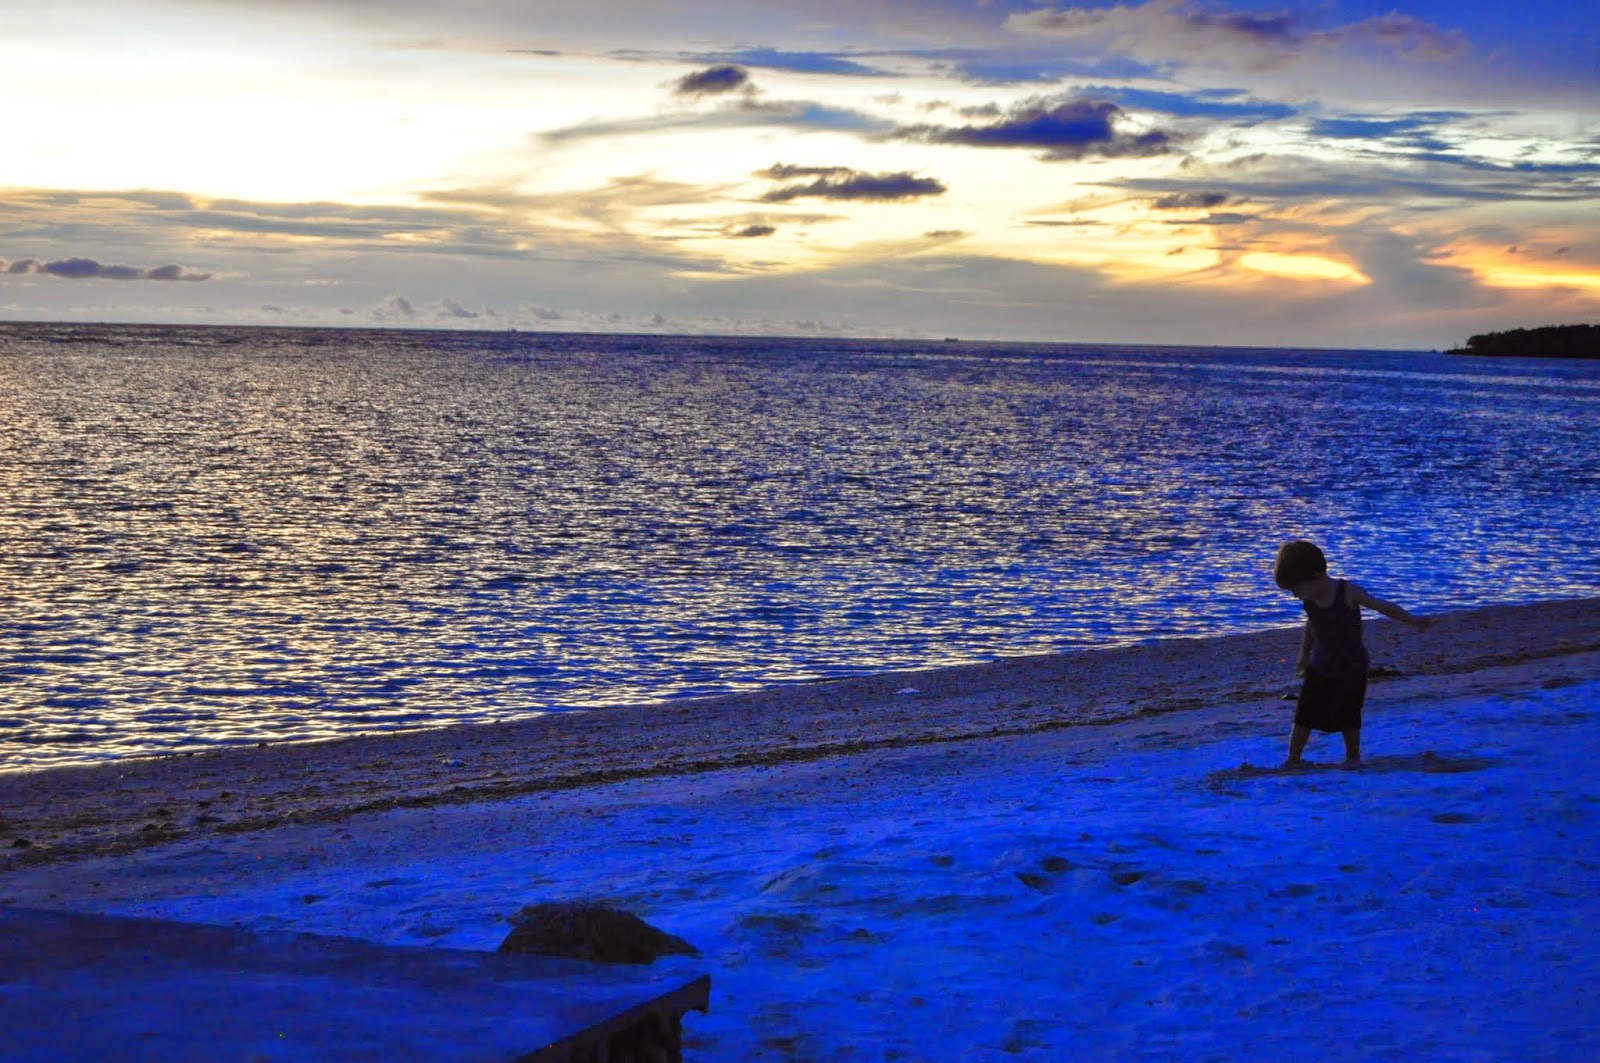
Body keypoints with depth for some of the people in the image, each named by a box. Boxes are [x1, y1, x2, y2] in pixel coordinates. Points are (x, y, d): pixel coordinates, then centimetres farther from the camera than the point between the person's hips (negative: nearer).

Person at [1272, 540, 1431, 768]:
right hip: (1320, 668, 5)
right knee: (1304, 713, -1)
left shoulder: (1348, 592, -20)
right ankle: (1293, 760, 7)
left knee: (1346, 712, -10)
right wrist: (1304, 655, 23)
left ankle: (1353, 755, 12)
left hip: (1351, 669, -4)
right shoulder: (1309, 599, -4)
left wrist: (1412, 620, -26)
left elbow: (1383, 606, -20)